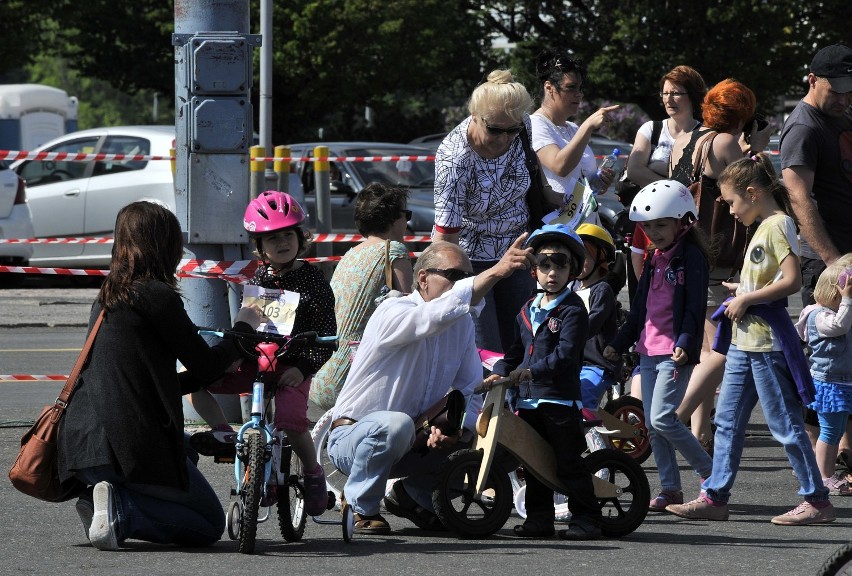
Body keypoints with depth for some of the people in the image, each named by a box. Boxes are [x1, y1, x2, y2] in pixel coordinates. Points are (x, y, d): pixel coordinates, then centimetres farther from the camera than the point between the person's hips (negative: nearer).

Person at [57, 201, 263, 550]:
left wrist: (224, 365, 30)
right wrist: (244, 327, 15)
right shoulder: (157, 295, -8)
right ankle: (121, 511, -14)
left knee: (186, 448, 33)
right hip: (130, 442, -7)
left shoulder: (106, 298, 17)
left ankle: (99, 504, 5)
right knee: (209, 525, 10)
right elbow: (206, 367, -3)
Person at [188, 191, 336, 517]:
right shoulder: (259, 279, 9)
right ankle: (224, 434, -1)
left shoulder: (312, 281, -3)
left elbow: (325, 334, -4)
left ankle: (313, 474, -2)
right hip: (253, 363, 5)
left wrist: (302, 367, -17)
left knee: (290, 419, -30)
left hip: (291, 369, -5)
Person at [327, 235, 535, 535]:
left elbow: (471, 392, 3)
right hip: (354, 435, -7)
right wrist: (496, 272, -50)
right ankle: (362, 507, -14)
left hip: (414, 443, 7)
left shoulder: (463, 325, 4)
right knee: (396, 424, -39)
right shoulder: (394, 313, -20)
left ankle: (415, 494, 13)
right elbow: (438, 313, -42)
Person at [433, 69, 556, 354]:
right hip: (470, 257, -5)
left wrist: (547, 194, 17)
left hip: (515, 251, 5)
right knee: (486, 354, -12)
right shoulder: (454, 160, -30)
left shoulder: (522, 126, -14)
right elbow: (445, 235, -29)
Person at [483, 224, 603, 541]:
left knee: (568, 465, -6)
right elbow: (517, 350, 20)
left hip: (561, 400, -8)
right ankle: (539, 518, 20)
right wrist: (500, 373, 2)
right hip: (529, 400, 8)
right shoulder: (527, 311, 16)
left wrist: (530, 371, -25)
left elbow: (566, 354, -18)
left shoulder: (572, 310, -8)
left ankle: (586, 519, -1)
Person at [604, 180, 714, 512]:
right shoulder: (654, 262, 18)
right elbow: (639, 309, 25)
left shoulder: (691, 258, -7)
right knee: (651, 424, 5)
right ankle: (670, 488, 11)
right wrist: (618, 344, 23)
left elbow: (695, 307, -14)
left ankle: (710, 474, -4)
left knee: (661, 418, -16)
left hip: (675, 351, -9)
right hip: (649, 349, 9)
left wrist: (685, 344, -25)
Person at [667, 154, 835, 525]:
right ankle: (714, 497, 11)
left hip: (767, 341, -10)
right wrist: (742, 290, 13)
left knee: (784, 424, -5)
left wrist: (747, 298, -16)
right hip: (745, 339, 10)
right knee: (727, 421, 9)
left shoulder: (778, 225, -13)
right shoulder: (763, 227, 16)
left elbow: (792, 281, -22)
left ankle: (817, 501, 0)